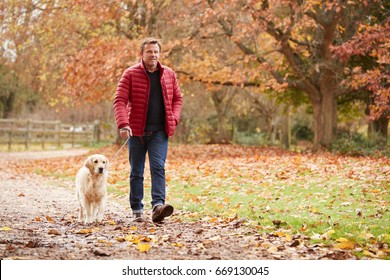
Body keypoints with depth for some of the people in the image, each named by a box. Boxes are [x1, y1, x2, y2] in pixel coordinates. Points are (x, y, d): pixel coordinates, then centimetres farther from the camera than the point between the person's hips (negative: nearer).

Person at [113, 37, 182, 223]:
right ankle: (137, 211, 15)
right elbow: (120, 100, -9)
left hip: (160, 132, 1)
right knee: (136, 172, 6)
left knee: (158, 167, -13)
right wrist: (123, 124, -22)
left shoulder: (169, 75, 7)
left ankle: (158, 205, -22)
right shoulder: (131, 74, -4)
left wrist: (174, 119, 0)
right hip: (137, 131, -1)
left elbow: (177, 99, 16)